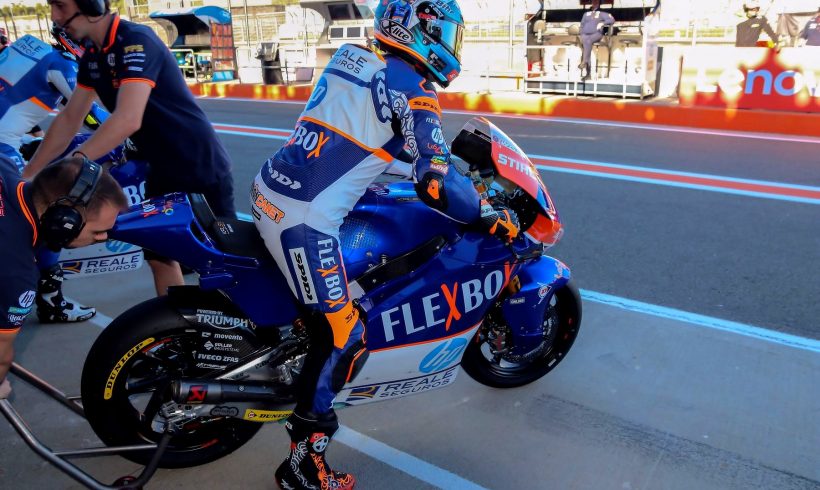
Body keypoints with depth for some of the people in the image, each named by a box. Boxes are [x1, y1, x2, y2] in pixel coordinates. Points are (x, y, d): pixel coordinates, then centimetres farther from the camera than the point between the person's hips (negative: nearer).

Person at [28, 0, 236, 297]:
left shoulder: (136, 41, -21)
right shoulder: (92, 56, 6)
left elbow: (128, 120, -34)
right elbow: (69, 119, 11)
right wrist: (26, 175, 10)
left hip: (203, 167, -9)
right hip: (163, 170, 9)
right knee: (158, 256, 12)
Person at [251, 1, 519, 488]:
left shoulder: (350, 57, 15)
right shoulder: (413, 89, -8)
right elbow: (437, 183, -16)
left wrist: (445, 144, 38)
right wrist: (492, 214, 0)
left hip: (268, 190, 9)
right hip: (303, 219, -9)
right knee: (344, 338, 0)